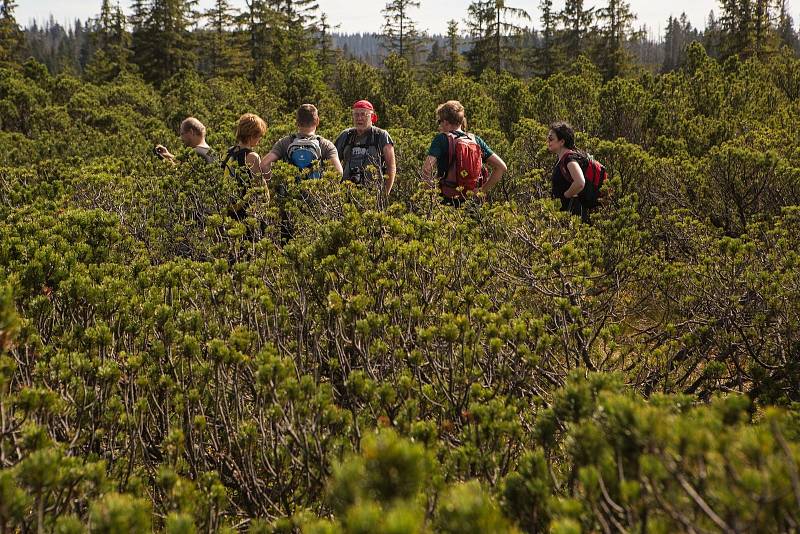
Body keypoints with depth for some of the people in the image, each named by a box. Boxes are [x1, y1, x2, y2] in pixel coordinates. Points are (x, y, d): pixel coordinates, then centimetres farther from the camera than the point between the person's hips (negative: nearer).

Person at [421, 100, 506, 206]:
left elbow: (426, 169, -16)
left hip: (449, 201, -4)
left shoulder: (441, 139, -3)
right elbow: (501, 167, 7)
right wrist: (483, 190, 9)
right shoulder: (476, 140, 9)